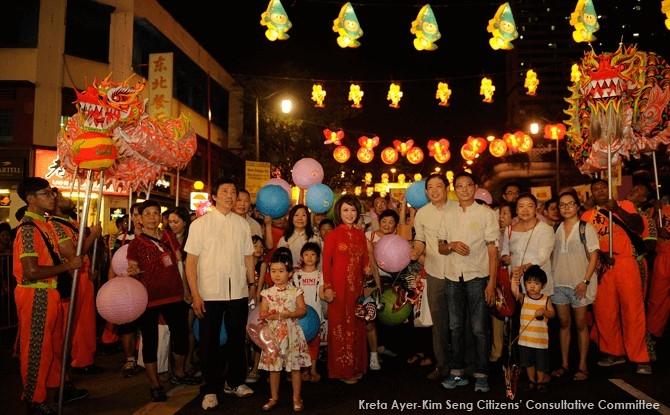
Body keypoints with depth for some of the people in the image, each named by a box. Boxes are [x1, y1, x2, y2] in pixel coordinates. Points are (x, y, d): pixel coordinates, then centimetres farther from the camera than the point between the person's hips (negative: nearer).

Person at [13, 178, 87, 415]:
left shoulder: (45, 224, 10)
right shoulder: (28, 228, -19)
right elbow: (31, 272, -26)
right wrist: (67, 265, -19)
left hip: (50, 293, 9)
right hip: (35, 295, -9)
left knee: (55, 342, 21)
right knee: (36, 347, 5)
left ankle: (59, 386, 38)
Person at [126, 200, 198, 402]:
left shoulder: (169, 236, 8)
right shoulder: (135, 243, -2)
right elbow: (132, 273, 0)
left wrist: (186, 288, 9)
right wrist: (134, 271, -23)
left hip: (174, 295, 4)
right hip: (148, 299, -4)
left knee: (181, 334, 9)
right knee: (150, 341, 4)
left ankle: (178, 374, 31)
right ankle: (154, 384, 19)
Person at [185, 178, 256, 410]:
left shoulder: (242, 224, 6)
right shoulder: (200, 224, -2)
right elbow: (191, 261, -5)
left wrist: (252, 283, 8)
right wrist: (195, 295, -10)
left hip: (239, 293, 3)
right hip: (210, 294, -3)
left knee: (237, 338, 14)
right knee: (209, 342, 8)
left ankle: (235, 382, 33)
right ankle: (210, 389, 25)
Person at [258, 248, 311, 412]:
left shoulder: (295, 291, -3)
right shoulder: (267, 293, 1)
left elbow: (303, 310, -8)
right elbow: (263, 313, -1)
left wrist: (286, 314, -20)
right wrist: (269, 315, -22)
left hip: (291, 332, -1)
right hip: (273, 333, 2)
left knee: (295, 366, 5)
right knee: (274, 367, 9)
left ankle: (296, 398, 19)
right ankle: (274, 397, 25)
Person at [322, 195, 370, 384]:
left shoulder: (360, 234, 9)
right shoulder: (333, 235, -6)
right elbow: (326, 262, -7)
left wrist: (367, 268, -4)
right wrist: (327, 287, -14)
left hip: (356, 286, 5)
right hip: (339, 287, -5)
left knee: (356, 326, 12)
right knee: (340, 326, 3)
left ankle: (356, 366, 26)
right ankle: (341, 370, 15)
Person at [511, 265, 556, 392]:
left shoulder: (546, 299, -3)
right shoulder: (523, 298, -5)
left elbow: (552, 314, -1)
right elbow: (515, 291, -25)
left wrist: (544, 312, -21)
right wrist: (514, 279, -42)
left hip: (541, 337, -1)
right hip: (525, 337, 1)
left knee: (541, 362, 10)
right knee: (528, 361, 14)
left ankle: (540, 381, 31)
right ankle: (532, 381, 33)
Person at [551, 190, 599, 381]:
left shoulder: (586, 229, -3)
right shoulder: (556, 229, 8)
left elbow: (593, 257, -6)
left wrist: (585, 281, -14)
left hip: (579, 284, -3)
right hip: (558, 283, 4)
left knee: (580, 324, 4)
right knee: (564, 323, 10)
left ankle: (582, 366, 15)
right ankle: (564, 364, 18)